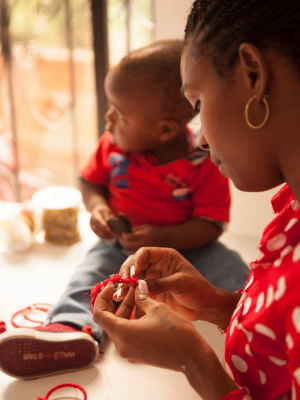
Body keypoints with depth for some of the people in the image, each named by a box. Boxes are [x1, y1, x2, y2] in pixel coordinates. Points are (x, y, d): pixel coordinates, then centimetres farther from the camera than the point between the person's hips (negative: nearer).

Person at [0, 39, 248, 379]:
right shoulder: (113, 147, -4)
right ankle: (72, 329, -51)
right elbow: (90, 181, 12)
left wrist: (164, 238, -29)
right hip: (122, 244, 1)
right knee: (90, 272, -28)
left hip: (185, 247, -1)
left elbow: (211, 224, -14)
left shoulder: (204, 162, -15)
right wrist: (98, 207, -12)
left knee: (233, 272, -26)